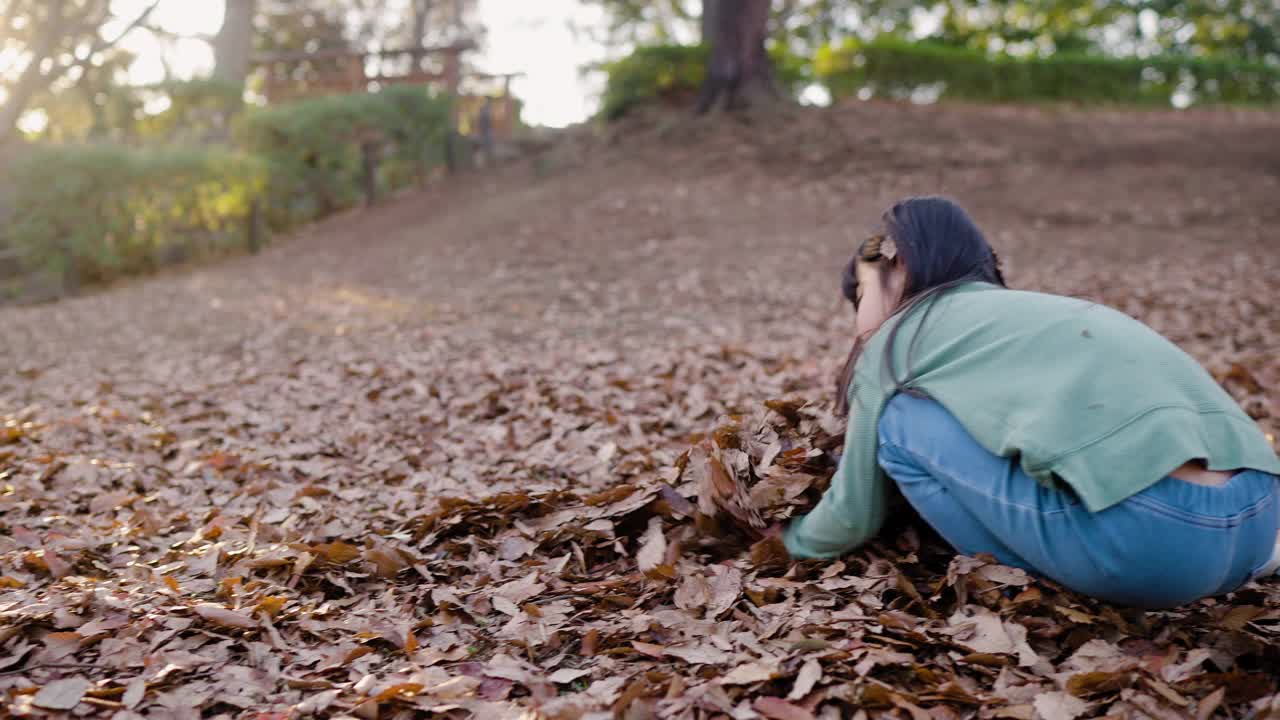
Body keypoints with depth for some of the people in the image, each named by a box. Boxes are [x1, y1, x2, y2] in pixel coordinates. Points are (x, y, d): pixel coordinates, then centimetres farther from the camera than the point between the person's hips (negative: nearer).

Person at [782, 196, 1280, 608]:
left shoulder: (897, 342, 11)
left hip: (1147, 534, -8)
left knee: (904, 420, 8)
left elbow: (855, 518, 20)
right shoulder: (1020, 311, 30)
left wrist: (790, 540, 40)